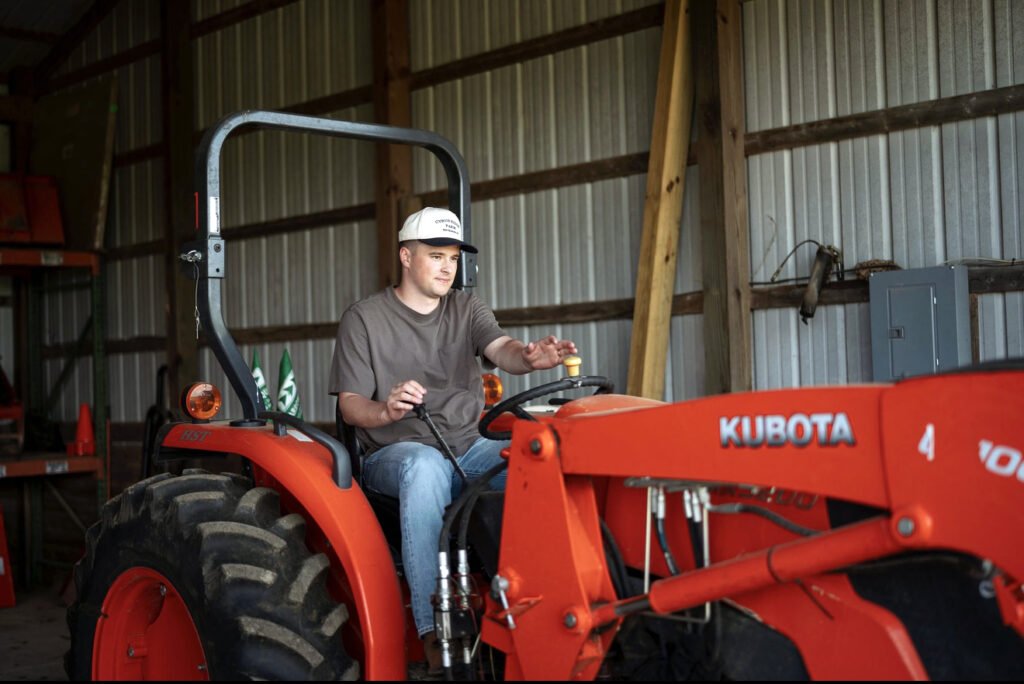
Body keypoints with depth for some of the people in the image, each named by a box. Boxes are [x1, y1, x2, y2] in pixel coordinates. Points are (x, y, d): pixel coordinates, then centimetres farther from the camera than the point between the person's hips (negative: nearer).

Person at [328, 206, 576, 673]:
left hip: (468, 449, 4)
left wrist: (529, 357, -34)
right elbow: (350, 404, -3)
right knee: (426, 466, -39)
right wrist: (386, 412, -27)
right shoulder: (364, 319, 2)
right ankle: (433, 631, -39)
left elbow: (501, 349, -9)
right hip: (396, 454, -3)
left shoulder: (467, 309, 12)